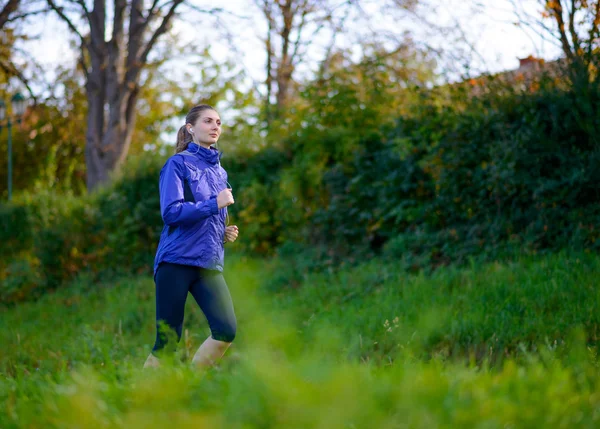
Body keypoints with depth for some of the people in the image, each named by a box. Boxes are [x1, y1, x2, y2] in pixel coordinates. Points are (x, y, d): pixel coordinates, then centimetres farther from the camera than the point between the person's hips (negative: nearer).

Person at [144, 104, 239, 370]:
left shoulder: (218, 170, 19)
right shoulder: (178, 163, -1)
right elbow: (171, 212, -14)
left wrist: (226, 233, 10)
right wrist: (215, 204, -14)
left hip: (209, 264, 6)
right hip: (176, 260, -6)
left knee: (226, 330, -13)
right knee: (167, 340, -6)